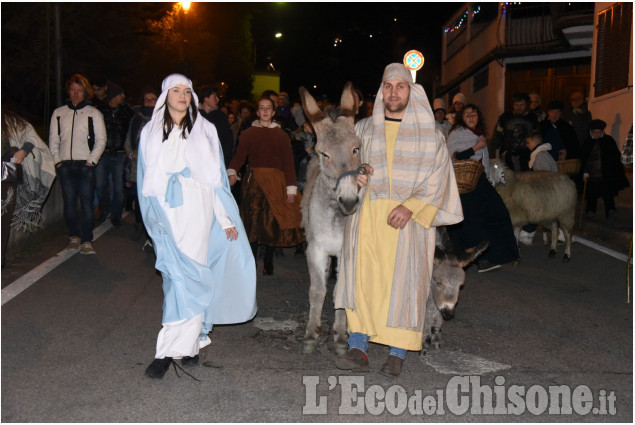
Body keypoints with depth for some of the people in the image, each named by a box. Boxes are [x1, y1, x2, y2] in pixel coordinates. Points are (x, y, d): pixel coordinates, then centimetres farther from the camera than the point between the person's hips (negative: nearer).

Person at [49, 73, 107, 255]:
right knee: (69, 202, 2)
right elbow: (53, 140, 15)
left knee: (87, 202, -9)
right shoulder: (58, 113, 16)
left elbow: (101, 140, 4)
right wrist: (57, 160, 3)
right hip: (65, 165, 3)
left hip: (85, 164, -2)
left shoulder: (94, 113, 8)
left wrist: (92, 160, -6)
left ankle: (87, 240, -6)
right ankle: (74, 237, 13)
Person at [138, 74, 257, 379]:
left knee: (185, 276, -7)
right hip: (166, 216, 1)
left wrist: (225, 219, 3)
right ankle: (192, 341, 5)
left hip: (197, 213, -1)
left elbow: (216, 177, 8)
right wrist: (153, 219, 5)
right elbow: (147, 181, 13)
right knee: (178, 276, -6)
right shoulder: (151, 132, 12)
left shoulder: (204, 130, 10)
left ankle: (169, 351, -3)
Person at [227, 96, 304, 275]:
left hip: (275, 183, 0)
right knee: (253, 222, -4)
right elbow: (240, 155, 0)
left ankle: (268, 263, 13)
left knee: (272, 222, -1)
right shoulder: (248, 134, 9)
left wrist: (291, 187, -3)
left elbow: (288, 161, 5)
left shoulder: (281, 135, 9)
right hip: (254, 182, 0)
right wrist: (232, 172, -20)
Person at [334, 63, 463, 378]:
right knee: (362, 275, -5)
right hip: (367, 215, 2)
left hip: (408, 217, -2)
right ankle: (358, 350, -2)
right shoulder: (363, 129, 14)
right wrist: (355, 176, -3)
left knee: (403, 279, -5)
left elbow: (438, 178, -2)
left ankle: (397, 354, 3)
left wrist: (410, 207, -15)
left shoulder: (428, 133, 5)